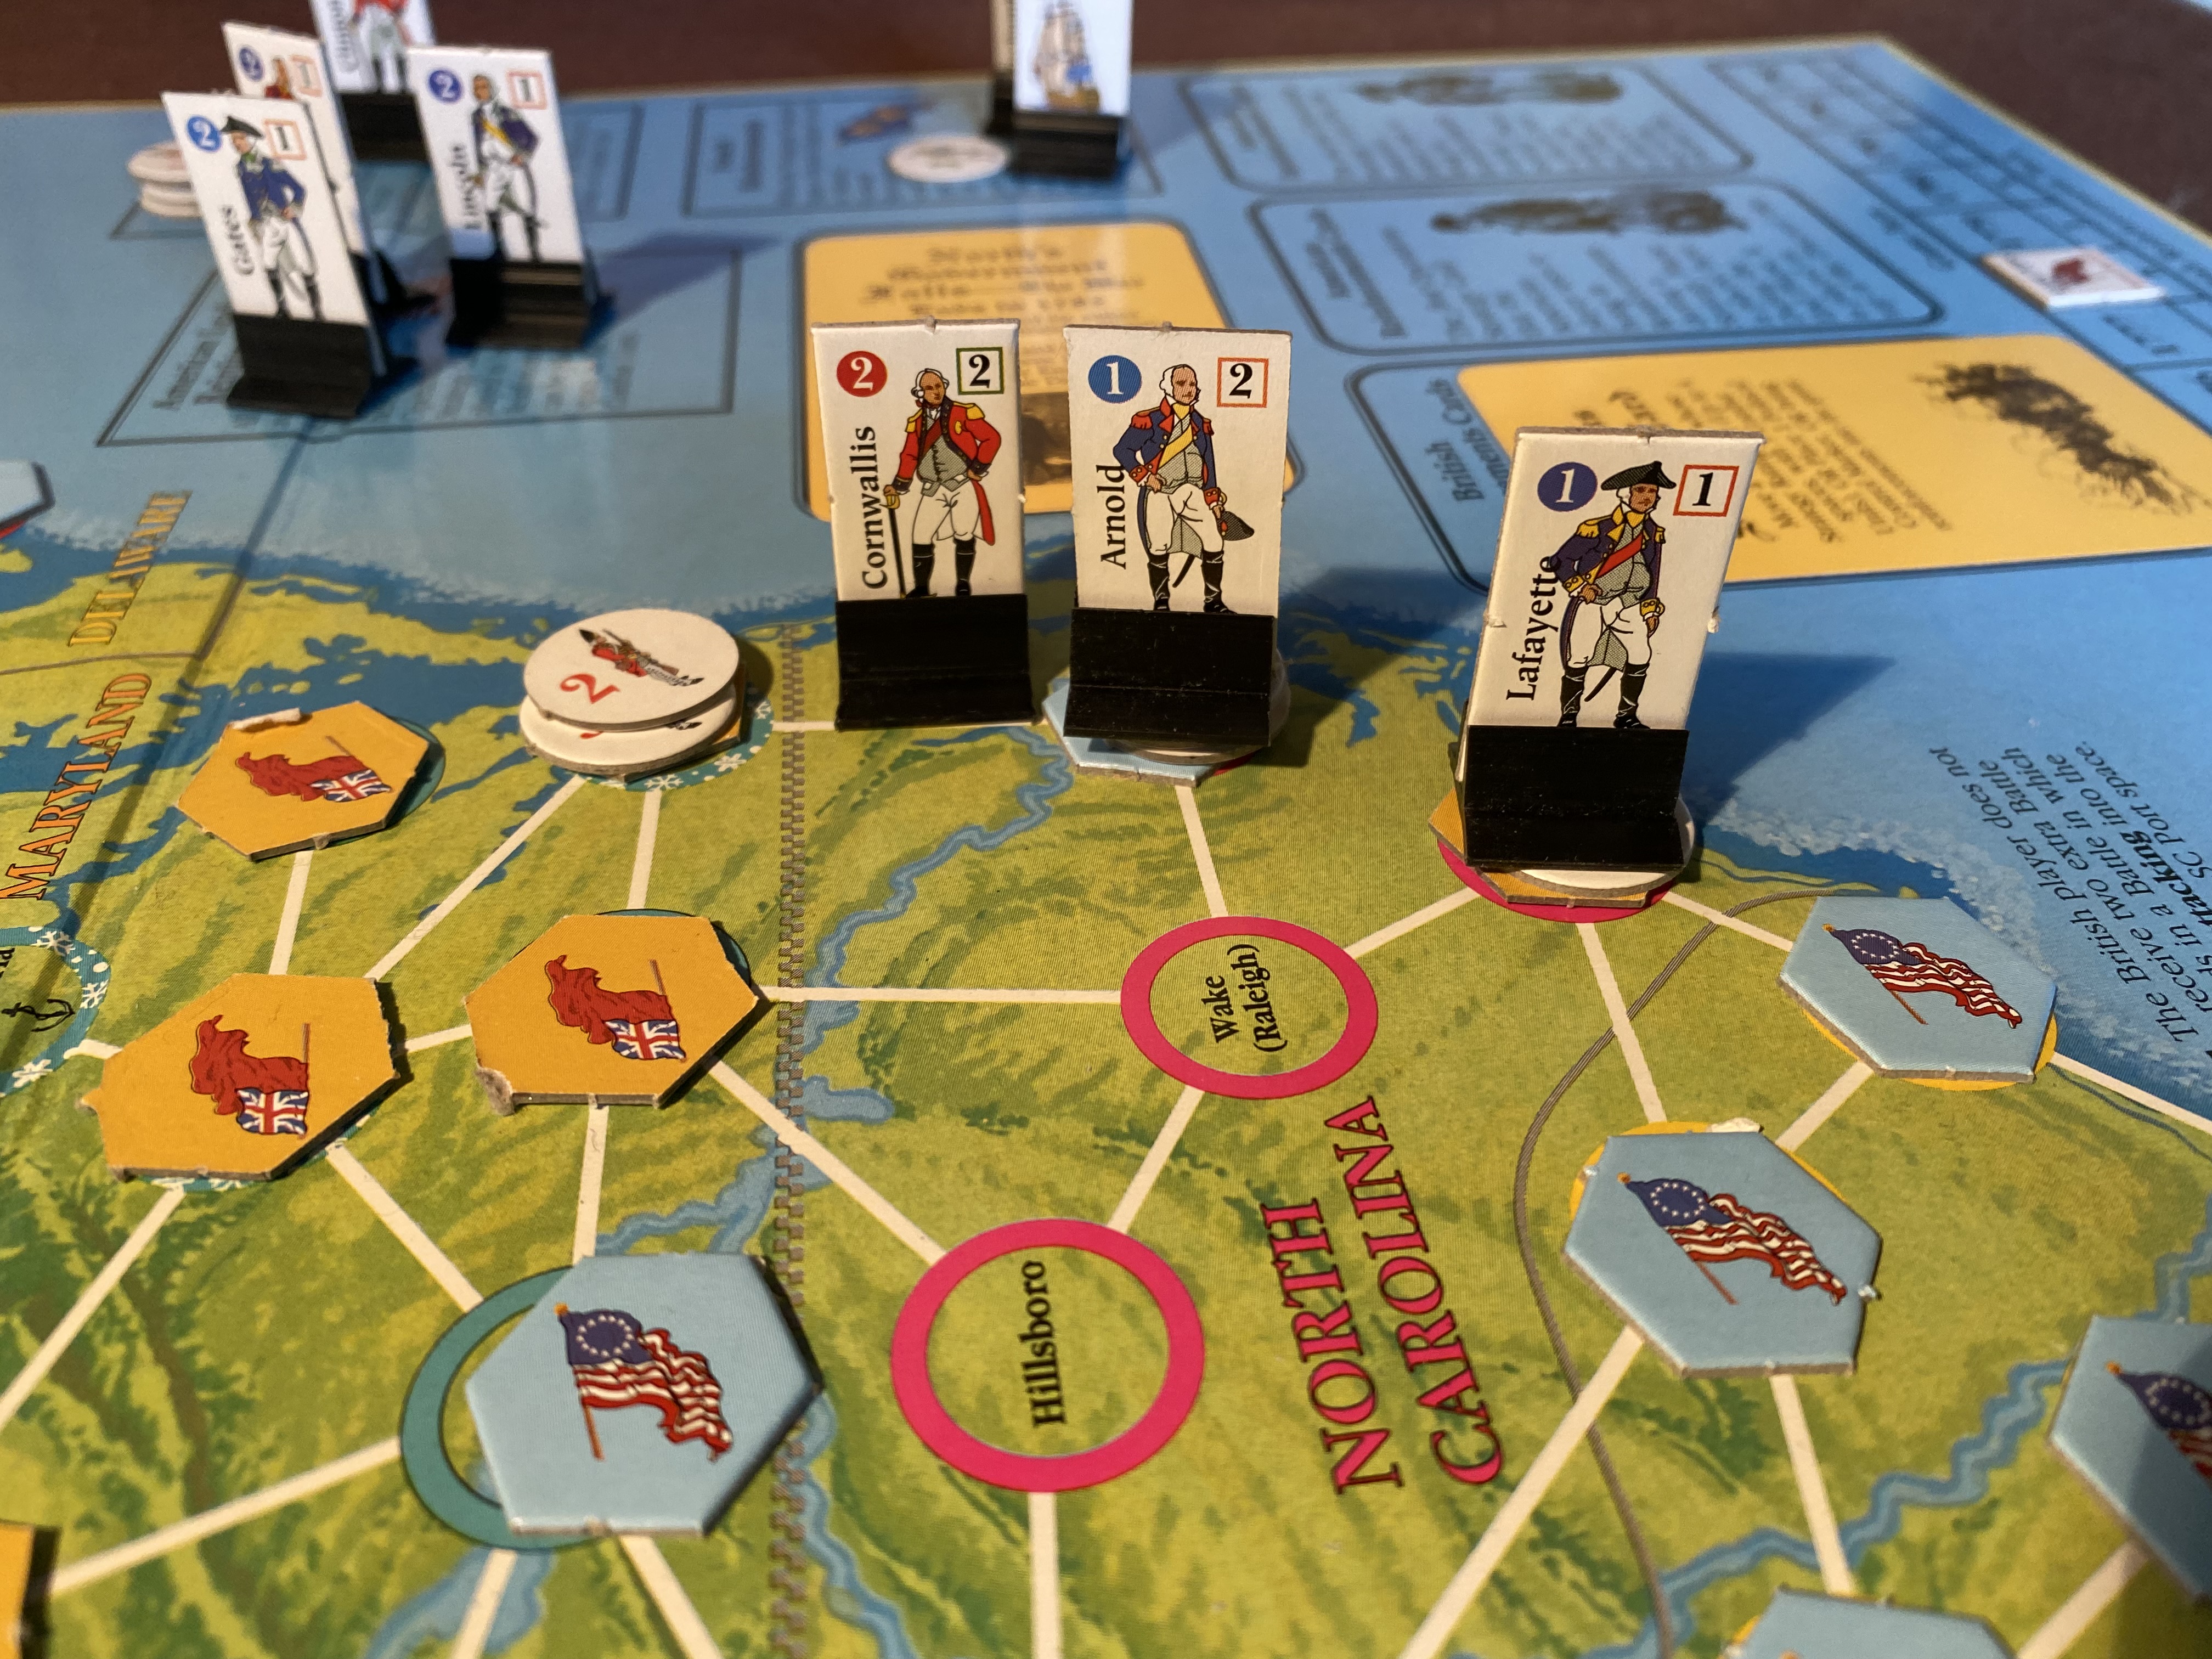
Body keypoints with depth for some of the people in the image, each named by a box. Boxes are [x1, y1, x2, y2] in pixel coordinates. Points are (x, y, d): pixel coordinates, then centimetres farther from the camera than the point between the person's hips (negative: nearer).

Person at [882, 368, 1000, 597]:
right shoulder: (916, 422, 8)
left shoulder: (963, 413, -5)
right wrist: (898, 488, 9)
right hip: (933, 490, 4)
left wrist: (978, 468, -5)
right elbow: (910, 456, 15)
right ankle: (921, 588, 9)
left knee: (964, 536, -3)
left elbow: (991, 438, -3)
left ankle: (962, 583, 13)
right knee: (921, 539, -1)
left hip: (964, 485, -3)